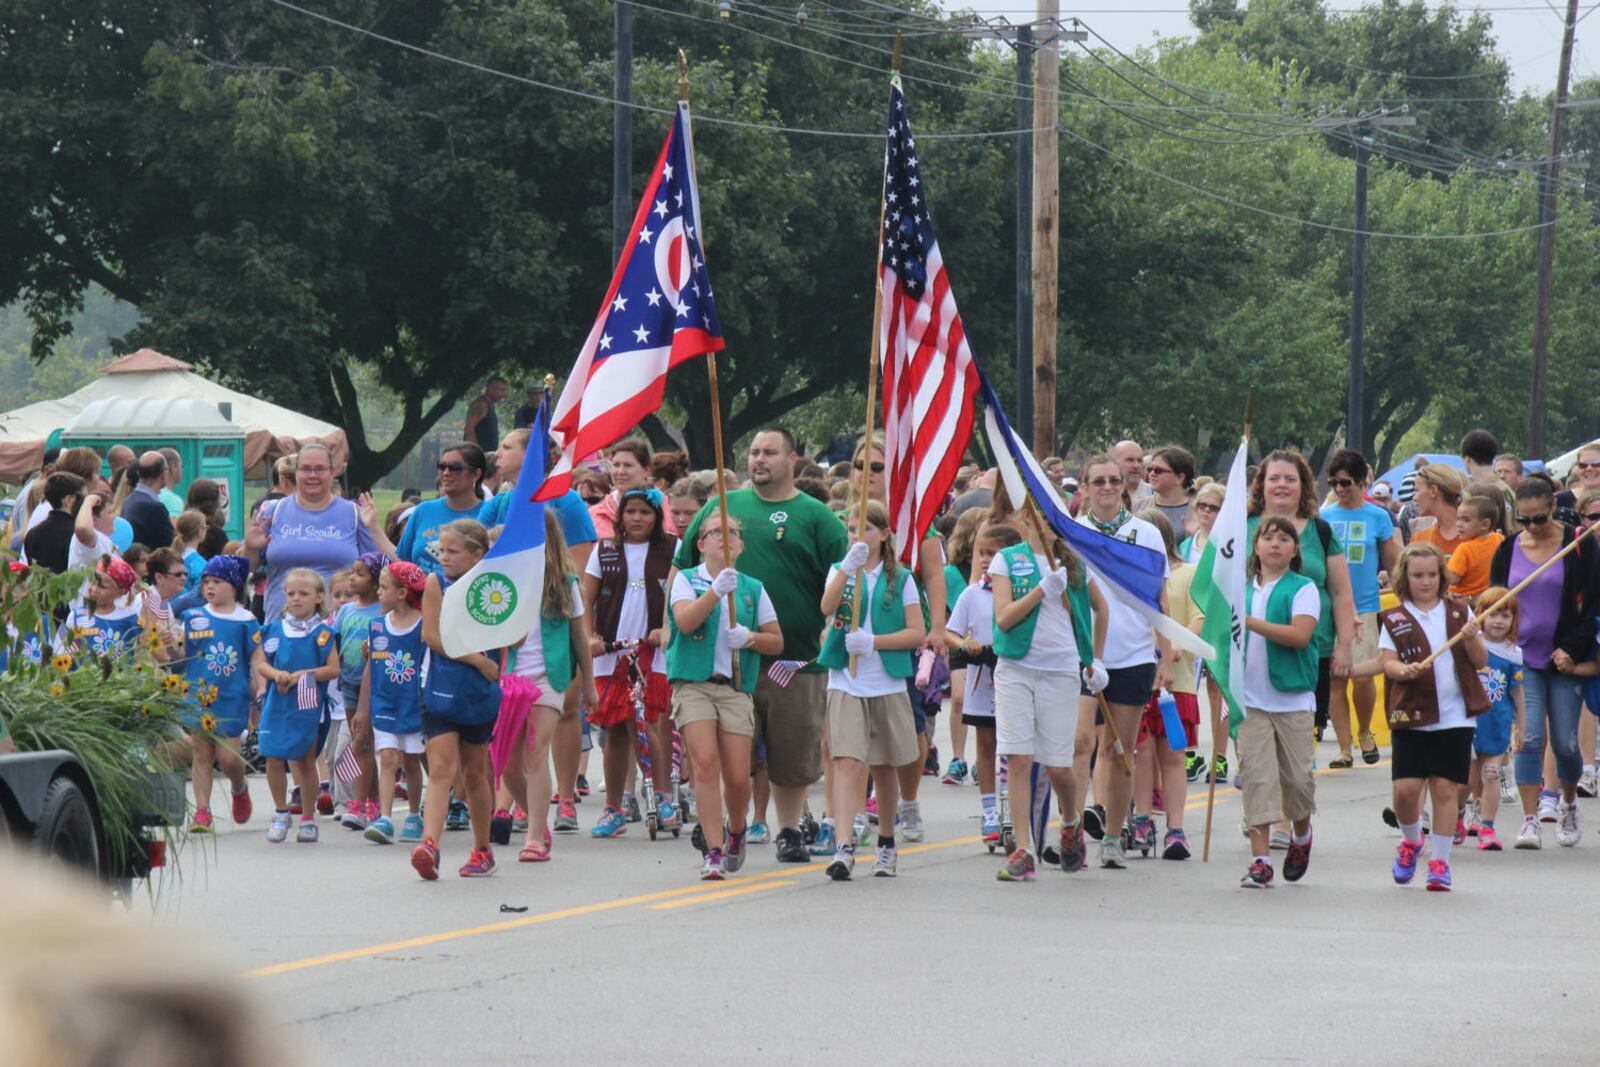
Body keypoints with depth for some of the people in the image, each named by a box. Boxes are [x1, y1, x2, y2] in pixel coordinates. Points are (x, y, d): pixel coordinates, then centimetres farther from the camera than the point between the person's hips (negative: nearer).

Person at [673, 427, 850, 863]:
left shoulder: (816, 517, 3)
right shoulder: (721, 507, 11)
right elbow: (682, 565, 18)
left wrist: (829, 636, -10)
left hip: (796, 657, -1)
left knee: (792, 754, 6)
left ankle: (789, 831, 20)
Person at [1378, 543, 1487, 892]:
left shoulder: (1459, 613, 8)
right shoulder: (1395, 620, 5)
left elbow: (1481, 662, 8)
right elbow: (1387, 662, -2)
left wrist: (1471, 638, -12)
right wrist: (1403, 671, -23)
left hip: (1455, 716, 1)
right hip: (1411, 718, -1)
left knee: (1445, 788, -1)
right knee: (1406, 788, -7)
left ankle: (1440, 861, 7)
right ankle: (1410, 841, 22)